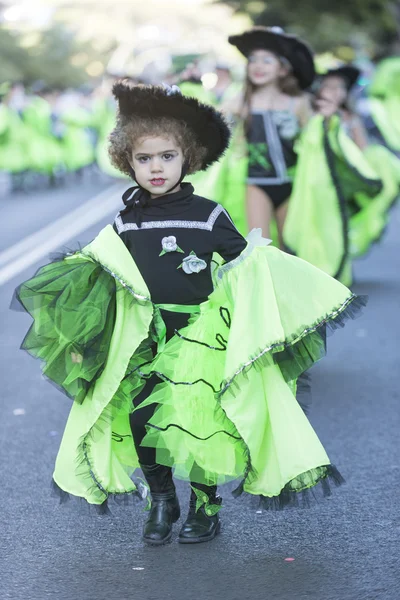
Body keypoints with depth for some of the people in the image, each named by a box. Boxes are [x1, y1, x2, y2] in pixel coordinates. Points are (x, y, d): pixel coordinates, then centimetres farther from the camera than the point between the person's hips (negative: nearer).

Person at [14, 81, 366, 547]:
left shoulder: (208, 215, -2)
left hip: (201, 334, -3)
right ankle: (161, 502, 16)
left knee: (199, 420, -11)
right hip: (144, 339, 3)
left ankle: (206, 506, 11)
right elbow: (102, 278, 16)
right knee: (139, 418, -6)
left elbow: (249, 266, 3)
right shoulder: (125, 223, 6)